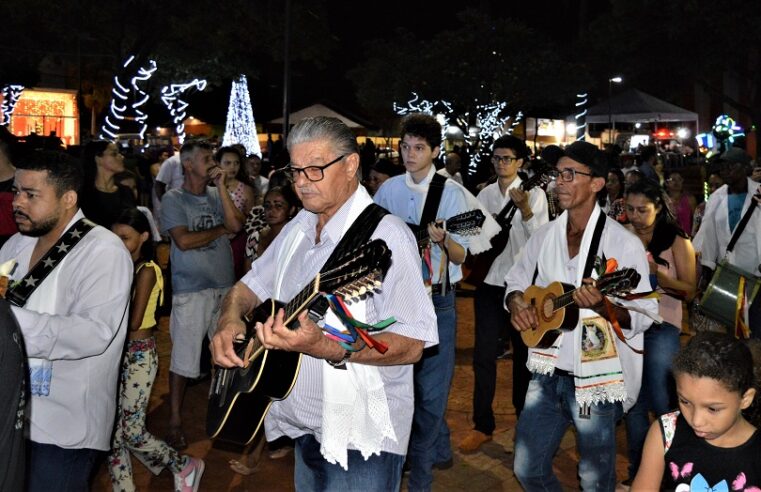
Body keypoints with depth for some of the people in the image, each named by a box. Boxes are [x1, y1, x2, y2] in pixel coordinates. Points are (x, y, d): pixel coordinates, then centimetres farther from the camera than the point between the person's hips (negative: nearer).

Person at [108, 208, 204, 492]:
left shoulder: (146, 270, -12)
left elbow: (133, 321, -20)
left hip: (139, 354, -7)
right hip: (118, 352, 7)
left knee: (131, 431, -6)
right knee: (112, 430, 6)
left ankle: (185, 466, 15)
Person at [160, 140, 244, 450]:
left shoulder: (216, 196, 10)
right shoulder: (173, 199, -4)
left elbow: (236, 224, -5)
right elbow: (184, 241, -16)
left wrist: (221, 187, -5)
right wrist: (220, 230, -4)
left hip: (224, 285, 5)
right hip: (191, 289, -5)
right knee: (183, 357, -1)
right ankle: (175, 420, 12)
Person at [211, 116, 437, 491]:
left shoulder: (385, 235, -19)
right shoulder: (297, 231, 6)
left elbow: (412, 344, -24)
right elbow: (248, 287, 13)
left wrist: (325, 347, -36)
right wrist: (230, 321, -9)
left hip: (360, 438, -7)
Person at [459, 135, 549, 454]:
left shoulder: (534, 194, -4)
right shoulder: (484, 194, 7)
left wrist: (525, 210, -30)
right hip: (490, 283, 3)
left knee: (523, 353, 10)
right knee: (484, 355, 3)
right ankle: (482, 425, 14)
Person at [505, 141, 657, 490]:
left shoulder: (622, 243, -12)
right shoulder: (543, 237, 5)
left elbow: (642, 316, -12)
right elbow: (516, 282, 17)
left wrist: (603, 305, -30)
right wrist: (517, 304, -4)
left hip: (596, 378, -5)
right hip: (547, 373, 5)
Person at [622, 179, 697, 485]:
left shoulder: (676, 241, -5)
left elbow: (690, 291, -7)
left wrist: (657, 272, -21)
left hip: (661, 328, -3)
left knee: (661, 403, -2)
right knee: (633, 403, 10)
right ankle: (637, 472, 23)